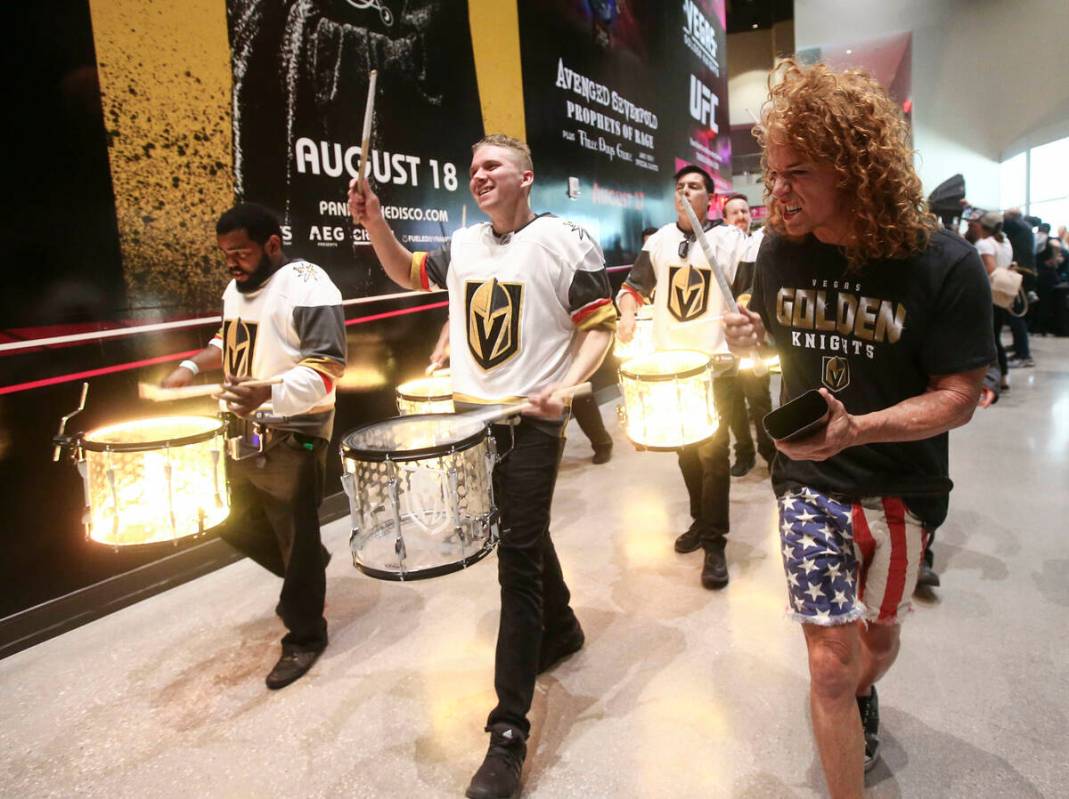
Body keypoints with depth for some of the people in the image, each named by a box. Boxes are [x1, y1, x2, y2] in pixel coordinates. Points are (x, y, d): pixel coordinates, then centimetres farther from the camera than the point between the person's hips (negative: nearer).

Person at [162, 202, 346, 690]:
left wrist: (268, 394, -39)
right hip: (241, 433, 9)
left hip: (291, 436, -9)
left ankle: (305, 637, 21)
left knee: (296, 541, 2)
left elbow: (328, 362, -25)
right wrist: (192, 366, 7)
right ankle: (308, 571, 43)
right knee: (236, 526, 20)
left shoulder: (307, 287, -17)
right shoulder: (237, 289, 11)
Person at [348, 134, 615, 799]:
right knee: (525, 540, 21)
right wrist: (376, 223, 4)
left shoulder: (566, 241, -7)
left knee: (517, 561, -7)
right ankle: (560, 629, 47)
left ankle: (510, 732, 2)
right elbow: (407, 273, 23)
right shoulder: (464, 245, 11)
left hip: (531, 423, -6)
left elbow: (600, 327, -8)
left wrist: (565, 386, -25)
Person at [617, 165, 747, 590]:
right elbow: (634, 285, 14)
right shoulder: (659, 241, 9)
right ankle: (701, 521, 31)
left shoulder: (731, 240, -1)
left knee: (712, 452, -6)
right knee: (685, 450, 14)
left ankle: (714, 544, 3)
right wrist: (628, 312, -6)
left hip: (715, 363, -4)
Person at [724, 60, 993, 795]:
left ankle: (862, 694, 57)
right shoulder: (781, 250, -6)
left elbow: (958, 398, -15)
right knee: (831, 661, 0)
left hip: (901, 490, 0)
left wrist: (856, 430, -33)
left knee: (879, 635, 22)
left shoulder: (945, 266, -16)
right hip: (809, 482, 1)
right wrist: (747, 341, -15)